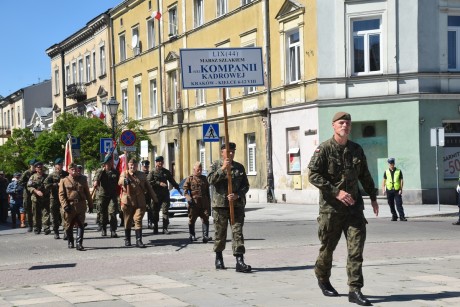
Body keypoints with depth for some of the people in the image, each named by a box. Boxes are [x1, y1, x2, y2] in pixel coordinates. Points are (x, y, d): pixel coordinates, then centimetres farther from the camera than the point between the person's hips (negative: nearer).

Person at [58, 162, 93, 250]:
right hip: (70, 206, -1)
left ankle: (79, 243, -10)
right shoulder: (64, 181, 4)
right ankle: (70, 242, 27)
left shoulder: (82, 180, 10)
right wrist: (65, 205, -14)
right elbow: (61, 194, -2)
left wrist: (90, 205, 14)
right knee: (69, 225, 9)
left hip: (81, 206, 1)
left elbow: (87, 193, 15)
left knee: (80, 225, -8)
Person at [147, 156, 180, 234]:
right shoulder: (152, 172, 1)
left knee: (165, 211, -6)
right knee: (155, 211, 5)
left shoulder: (166, 172, 13)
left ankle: (165, 228, -4)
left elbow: (172, 181, 22)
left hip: (165, 194, 2)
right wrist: (159, 183, -16)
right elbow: (148, 181, -10)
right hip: (156, 195, -2)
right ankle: (155, 228, 14)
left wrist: (178, 188, 19)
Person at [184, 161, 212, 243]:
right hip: (194, 203, -3)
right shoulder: (190, 179, 4)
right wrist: (189, 199, -17)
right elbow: (185, 191, -2)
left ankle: (205, 236, -9)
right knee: (192, 220, 4)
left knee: (205, 219, -7)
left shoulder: (204, 179, 17)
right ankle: (192, 236, 16)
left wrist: (209, 201, 18)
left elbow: (207, 191, 23)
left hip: (204, 204, 3)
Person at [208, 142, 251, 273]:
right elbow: (210, 180, -11)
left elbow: (246, 185, 9)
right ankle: (218, 258, 26)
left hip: (237, 204, 1)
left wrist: (237, 195, -9)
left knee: (238, 232, -6)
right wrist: (223, 169, -18)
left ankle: (240, 261, -9)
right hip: (220, 204, -1)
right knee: (220, 232, 8)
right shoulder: (216, 166, 4)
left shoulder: (239, 167, 10)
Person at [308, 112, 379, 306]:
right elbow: (313, 175, -14)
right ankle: (322, 278, 35)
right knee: (328, 247, 10)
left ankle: (355, 290, -4)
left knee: (356, 248, -6)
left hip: (354, 207, 4)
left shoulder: (356, 150, 10)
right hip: (331, 208, -3)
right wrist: (336, 192, -19)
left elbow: (365, 176, 22)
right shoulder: (324, 149, -6)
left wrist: (373, 197, 23)